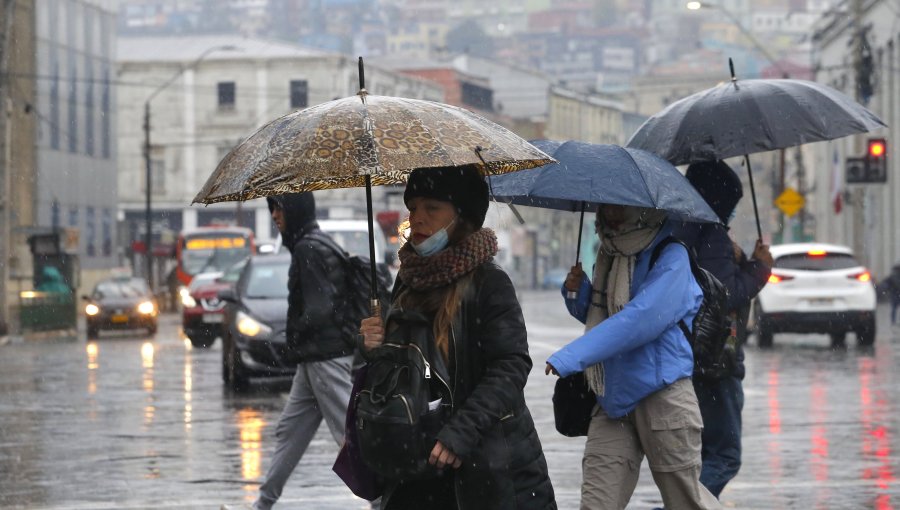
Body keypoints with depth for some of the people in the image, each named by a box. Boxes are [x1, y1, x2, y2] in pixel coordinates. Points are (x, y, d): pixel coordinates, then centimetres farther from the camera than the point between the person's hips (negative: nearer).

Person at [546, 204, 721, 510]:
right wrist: (578, 292, 3)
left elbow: (640, 318, -25)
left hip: (662, 395, -6)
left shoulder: (671, 257, -11)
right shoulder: (610, 256, 12)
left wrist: (572, 357, -29)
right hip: (613, 398, 6)